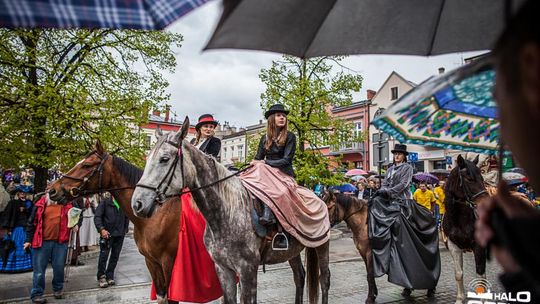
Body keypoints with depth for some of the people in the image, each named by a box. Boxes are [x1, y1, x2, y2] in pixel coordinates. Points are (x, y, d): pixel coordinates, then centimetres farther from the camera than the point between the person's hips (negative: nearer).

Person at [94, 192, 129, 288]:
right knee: (104, 255, 2)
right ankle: (101, 277, 17)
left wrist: (125, 229, 6)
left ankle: (109, 276, 24)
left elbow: (126, 217, 11)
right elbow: (97, 216, -10)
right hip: (107, 233, -3)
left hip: (120, 234, 3)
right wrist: (101, 229, -20)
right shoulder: (105, 202, -8)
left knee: (115, 256, 10)